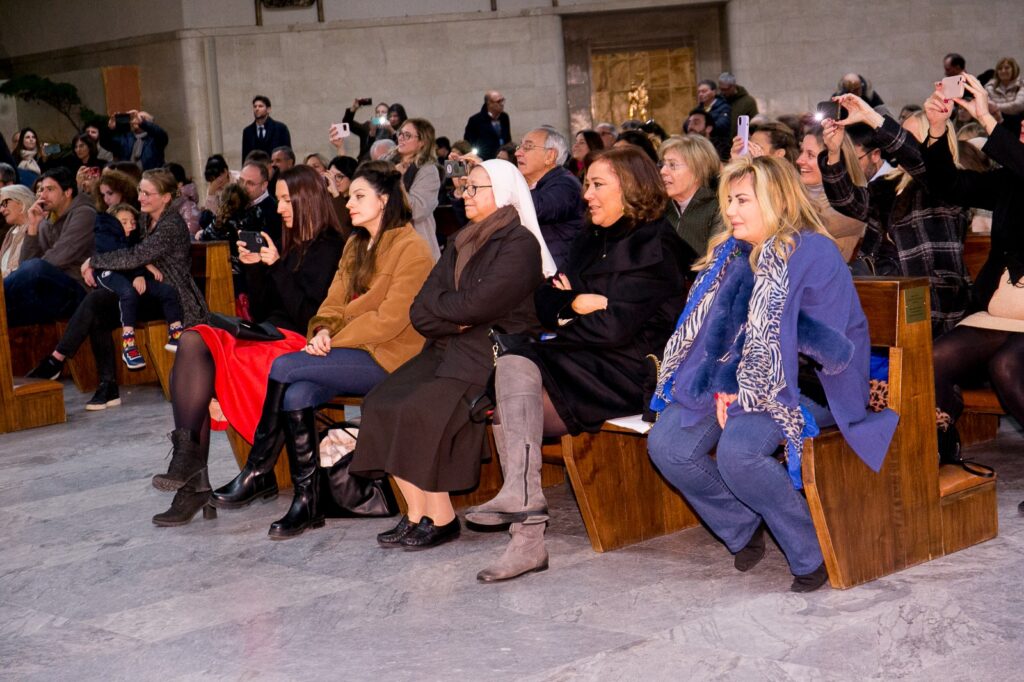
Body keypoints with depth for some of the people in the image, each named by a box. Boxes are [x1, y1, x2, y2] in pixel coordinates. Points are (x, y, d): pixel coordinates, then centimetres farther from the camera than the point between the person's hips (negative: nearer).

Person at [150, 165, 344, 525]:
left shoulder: (329, 247, -2)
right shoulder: (292, 244, 22)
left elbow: (307, 311, -11)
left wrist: (277, 266, -10)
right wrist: (254, 268, 7)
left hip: (295, 341, -8)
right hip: (267, 334, 8)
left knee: (194, 360, -24)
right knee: (192, 341, -19)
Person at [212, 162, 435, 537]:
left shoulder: (411, 249, -9)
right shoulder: (356, 246, 18)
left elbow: (390, 318, -17)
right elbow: (334, 302, 12)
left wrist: (334, 340, -18)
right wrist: (323, 330, -10)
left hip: (389, 358, -7)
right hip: (353, 351, 7)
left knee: (283, 367, -22)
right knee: (295, 394, -22)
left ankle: (258, 473, -11)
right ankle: (307, 502, -18)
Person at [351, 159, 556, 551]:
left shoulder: (520, 244, -7)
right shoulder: (462, 244, 20)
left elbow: (475, 305, -18)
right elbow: (421, 312, 11)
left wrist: (437, 304, -1)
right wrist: (455, 319, -9)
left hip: (493, 358, -8)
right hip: (448, 350, 8)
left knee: (421, 411, -26)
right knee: (382, 402, -12)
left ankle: (440, 519, -13)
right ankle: (416, 514, -9)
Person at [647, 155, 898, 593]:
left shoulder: (813, 253, -12)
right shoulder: (729, 255, 10)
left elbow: (832, 347, -17)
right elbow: (711, 334, 8)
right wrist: (723, 384, -13)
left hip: (799, 384, -7)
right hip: (738, 381, 7)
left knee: (737, 450, -33)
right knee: (667, 445, -13)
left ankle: (813, 553, -14)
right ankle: (743, 528, 9)